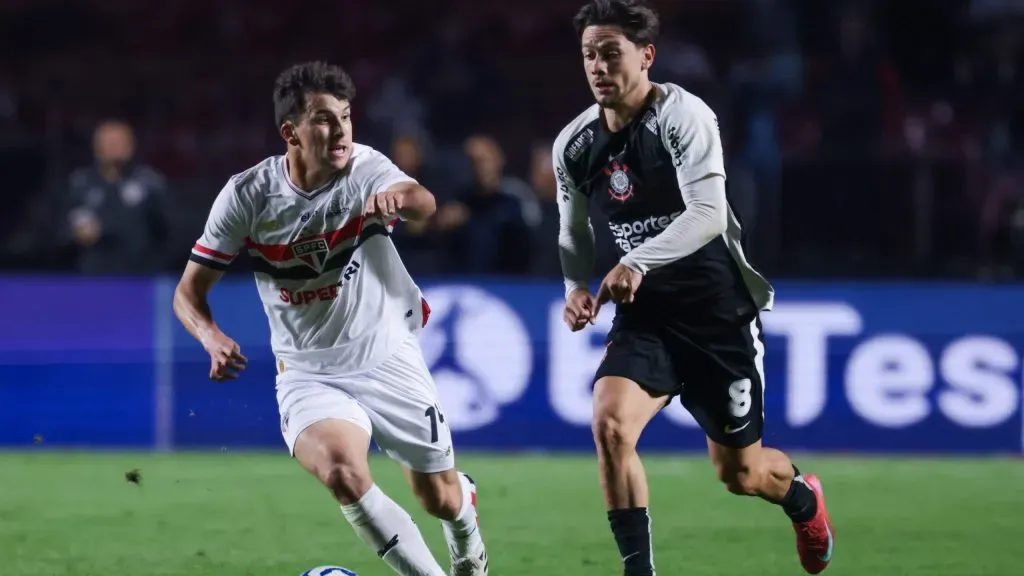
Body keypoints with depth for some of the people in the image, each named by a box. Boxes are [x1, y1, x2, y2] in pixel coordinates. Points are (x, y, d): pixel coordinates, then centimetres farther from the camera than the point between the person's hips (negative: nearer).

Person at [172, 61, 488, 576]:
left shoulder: (366, 169, -15)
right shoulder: (247, 195, -12)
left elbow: (423, 203, -37)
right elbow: (189, 291, -6)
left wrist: (399, 198, -62)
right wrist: (212, 337, -27)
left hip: (388, 360, 1)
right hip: (308, 374, -1)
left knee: (441, 500, 11)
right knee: (342, 471, -31)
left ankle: (464, 503, 52)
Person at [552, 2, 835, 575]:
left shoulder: (684, 116, -17)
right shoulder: (573, 145, 0)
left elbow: (707, 214, -28)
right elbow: (575, 231, 16)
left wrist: (638, 262, -41)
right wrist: (577, 286, -4)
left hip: (717, 310, -4)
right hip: (644, 314, 4)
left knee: (739, 472, 8)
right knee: (609, 423, -24)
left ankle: (803, 499, 44)